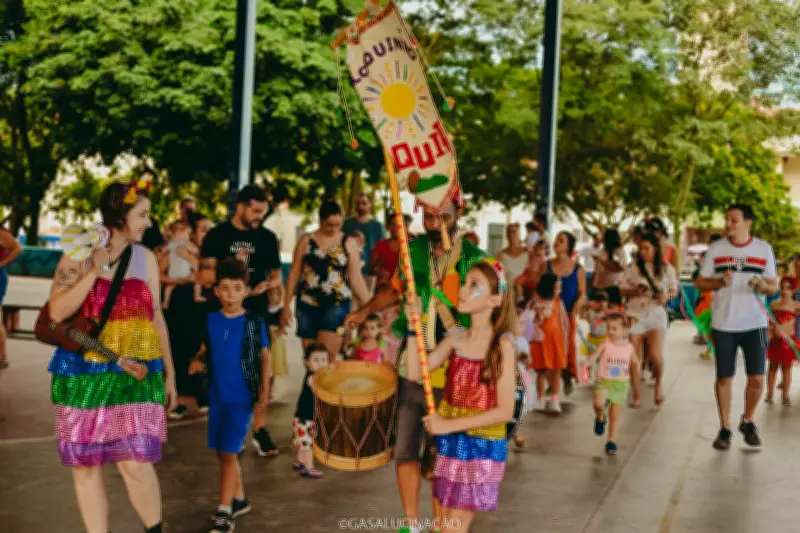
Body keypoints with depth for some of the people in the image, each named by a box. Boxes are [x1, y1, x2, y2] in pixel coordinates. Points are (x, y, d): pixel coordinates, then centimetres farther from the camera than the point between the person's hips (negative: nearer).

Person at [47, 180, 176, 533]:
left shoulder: (145, 258, 6)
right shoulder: (78, 255, -1)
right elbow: (57, 312, -11)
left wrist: (169, 371, 10)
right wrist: (94, 270, -18)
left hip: (134, 373, 0)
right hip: (83, 373, 0)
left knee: (135, 463, -10)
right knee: (84, 465, 6)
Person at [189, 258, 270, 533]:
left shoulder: (254, 322, -8)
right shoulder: (211, 320, 2)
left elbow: (265, 358, -3)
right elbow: (206, 351, 11)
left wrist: (264, 392, -8)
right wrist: (198, 362, -12)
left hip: (243, 397, -5)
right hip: (217, 396, 5)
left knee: (229, 452, -7)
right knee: (223, 453, 14)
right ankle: (239, 500, 32)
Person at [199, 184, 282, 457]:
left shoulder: (267, 237, 6)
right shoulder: (218, 235, -1)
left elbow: (277, 275, 12)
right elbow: (204, 276, -4)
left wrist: (266, 285, -10)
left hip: (256, 313, 1)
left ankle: (259, 429, 6)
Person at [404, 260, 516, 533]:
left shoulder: (502, 346, -13)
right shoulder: (456, 339, 2)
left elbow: (505, 411, -16)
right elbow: (414, 372, -5)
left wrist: (450, 424, -19)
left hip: (482, 447, -5)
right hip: (450, 443, 5)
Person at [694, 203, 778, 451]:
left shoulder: (764, 249, 2)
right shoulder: (716, 249, 1)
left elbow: (773, 287, 6)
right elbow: (700, 282, 3)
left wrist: (763, 285, -16)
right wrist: (720, 282, -16)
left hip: (755, 323, 0)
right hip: (724, 324, 0)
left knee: (757, 378, 0)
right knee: (724, 378, 4)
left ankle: (748, 422, 25)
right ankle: (725, 429, 18)